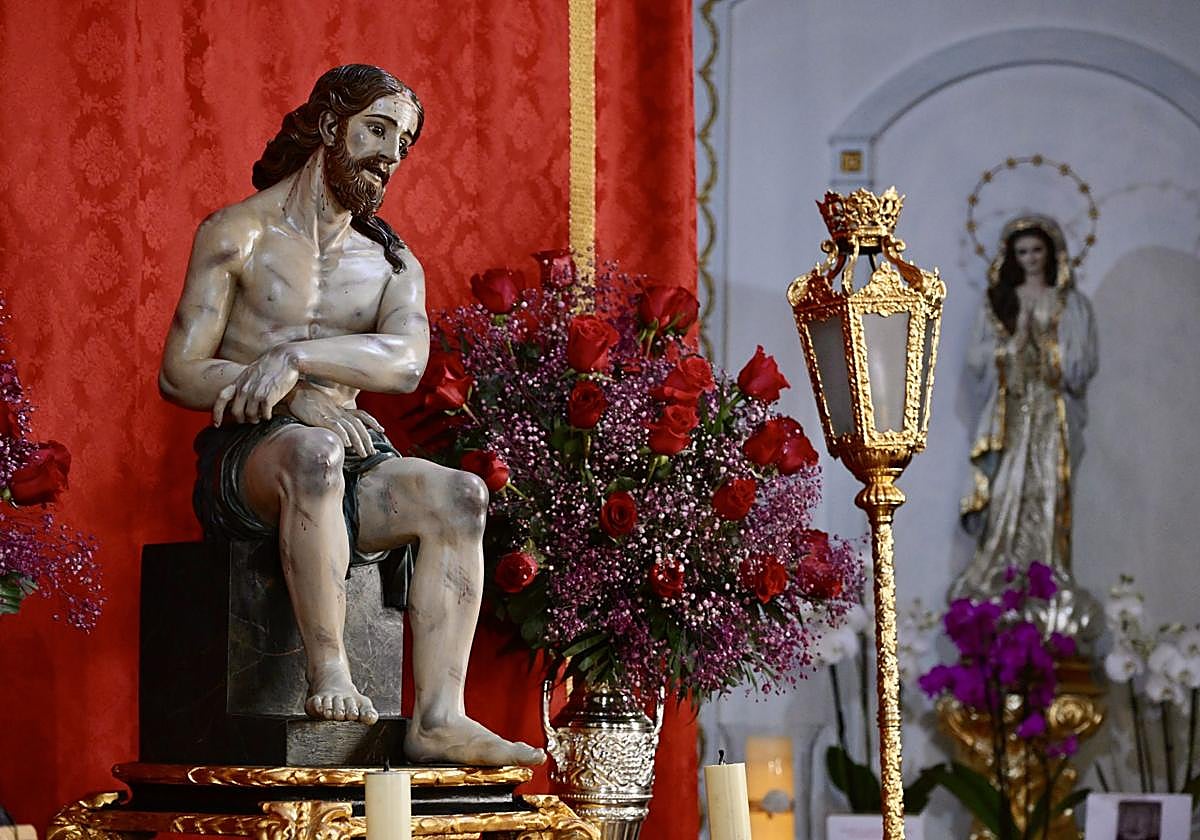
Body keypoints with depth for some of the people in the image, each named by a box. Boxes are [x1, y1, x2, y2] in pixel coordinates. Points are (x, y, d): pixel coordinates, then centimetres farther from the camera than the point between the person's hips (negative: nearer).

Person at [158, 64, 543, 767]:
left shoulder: (393, 262, 16)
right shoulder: (240, 235, 4)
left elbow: (407, 362, -7)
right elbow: (179, 375, -4)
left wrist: (296, 354, -23)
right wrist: (300, 399, -17)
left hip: (350, 456, 4)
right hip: (243, 455, -4)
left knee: (460, 494, -26)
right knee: (311, 453, -40)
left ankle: (439, 717, -34)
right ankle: (328, 672, -32)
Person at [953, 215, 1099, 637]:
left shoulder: (1071, 304, 9)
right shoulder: (997, 302, 13)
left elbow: (1083, 364, 2)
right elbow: (977, 359, 5)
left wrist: (1046, 344, -8)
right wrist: (1015, 338, -6)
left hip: (1053, 414, -1)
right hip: (1009, 415, 1)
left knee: (1048, 497, -8)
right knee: (1004, 497, -8)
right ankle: (999, 585, -7)